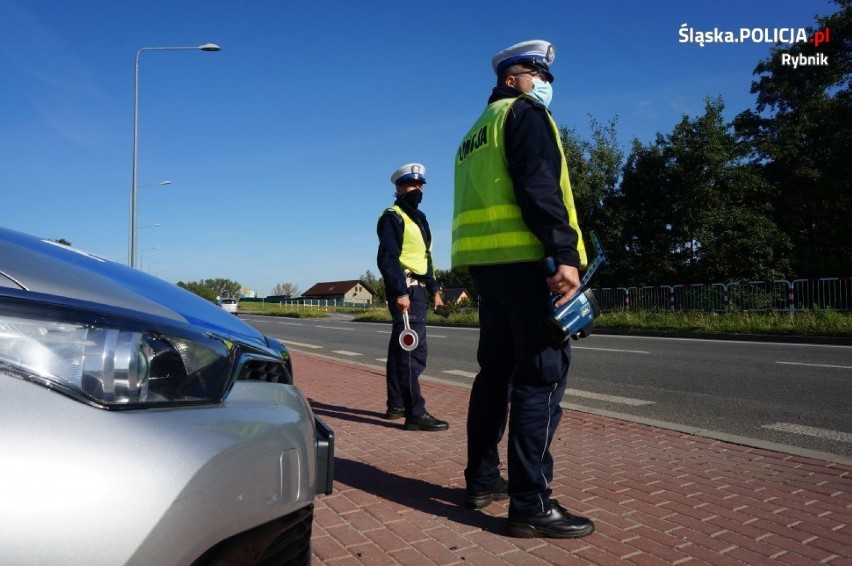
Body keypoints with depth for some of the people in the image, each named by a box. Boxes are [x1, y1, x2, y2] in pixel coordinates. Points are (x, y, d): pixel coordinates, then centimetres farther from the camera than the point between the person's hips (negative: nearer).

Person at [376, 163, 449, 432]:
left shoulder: (418, 217, 21)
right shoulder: (393, 217, -8)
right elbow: (387, 258, -18)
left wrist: (434, 288, 19)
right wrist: (400, 291, -26)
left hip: (416, 288, 10)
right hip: (404, 289, -10)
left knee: (401, 347, 14)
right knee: (414, 349, -13)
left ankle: (396, 405, 23)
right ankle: (415, 413, -12)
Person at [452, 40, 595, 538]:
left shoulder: (476, 132, 27)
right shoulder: (525, 113, 1)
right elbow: (539, 189, -15)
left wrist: (514, 264, 19)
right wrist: (565, 253, -21)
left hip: (487, 260, 9)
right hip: (526, 258, -9)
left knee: (498, 370, 13)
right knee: (542, 375, -10)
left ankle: (483, 479, 19)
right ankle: (531, 504, -9)